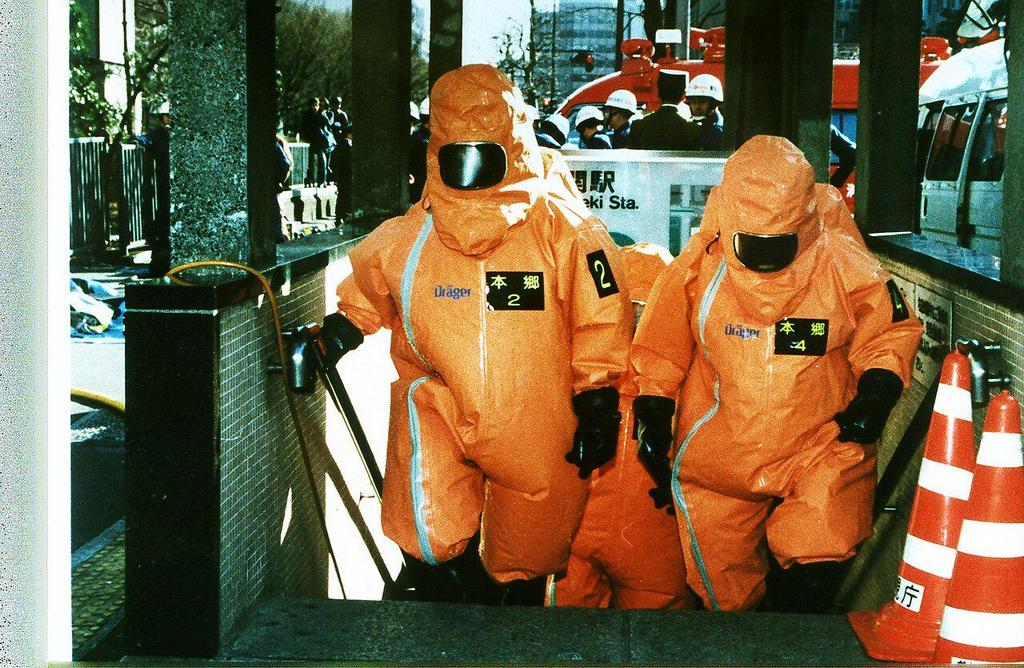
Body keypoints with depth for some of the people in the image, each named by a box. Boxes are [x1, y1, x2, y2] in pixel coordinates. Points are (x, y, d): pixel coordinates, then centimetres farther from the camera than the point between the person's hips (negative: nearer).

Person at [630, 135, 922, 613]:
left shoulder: (845, 267, -12)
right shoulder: (697, 268, -11)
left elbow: (891, 331, 4)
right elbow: (659, 350, 4)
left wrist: (877, 391, -11)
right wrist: (653, 421, 3)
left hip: (821, 450, -1)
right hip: (717, 457, 1)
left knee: (816, 573, -15)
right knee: (722, 586, 11)